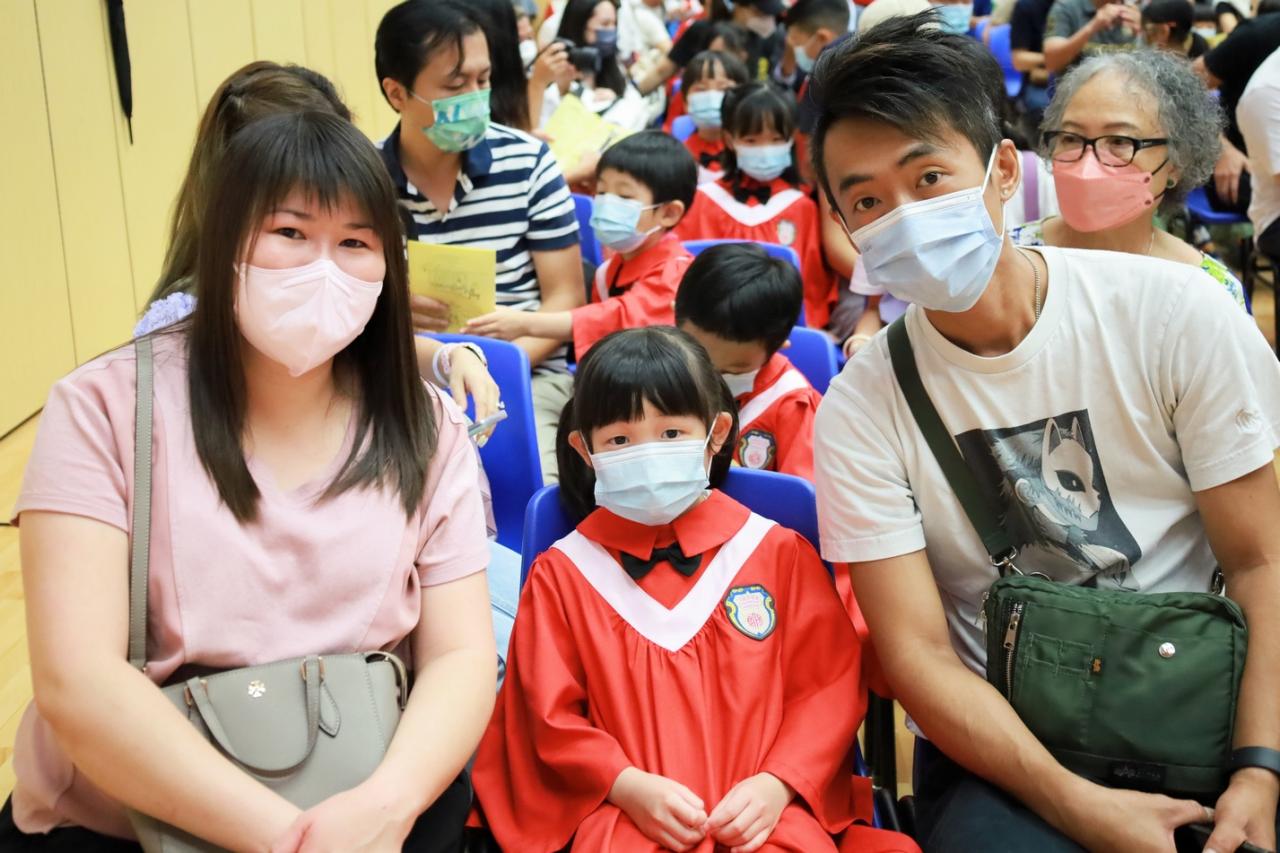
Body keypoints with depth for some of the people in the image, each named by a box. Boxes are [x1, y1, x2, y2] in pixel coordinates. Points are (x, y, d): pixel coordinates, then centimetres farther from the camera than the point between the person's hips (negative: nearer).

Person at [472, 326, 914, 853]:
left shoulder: (777, 551, 8)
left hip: (762, 809, 1)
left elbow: (829, 684, 7)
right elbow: (553, 714, 6)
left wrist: (777, 784, -8)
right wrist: (629, 787, -9)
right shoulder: (563, 572, 7)